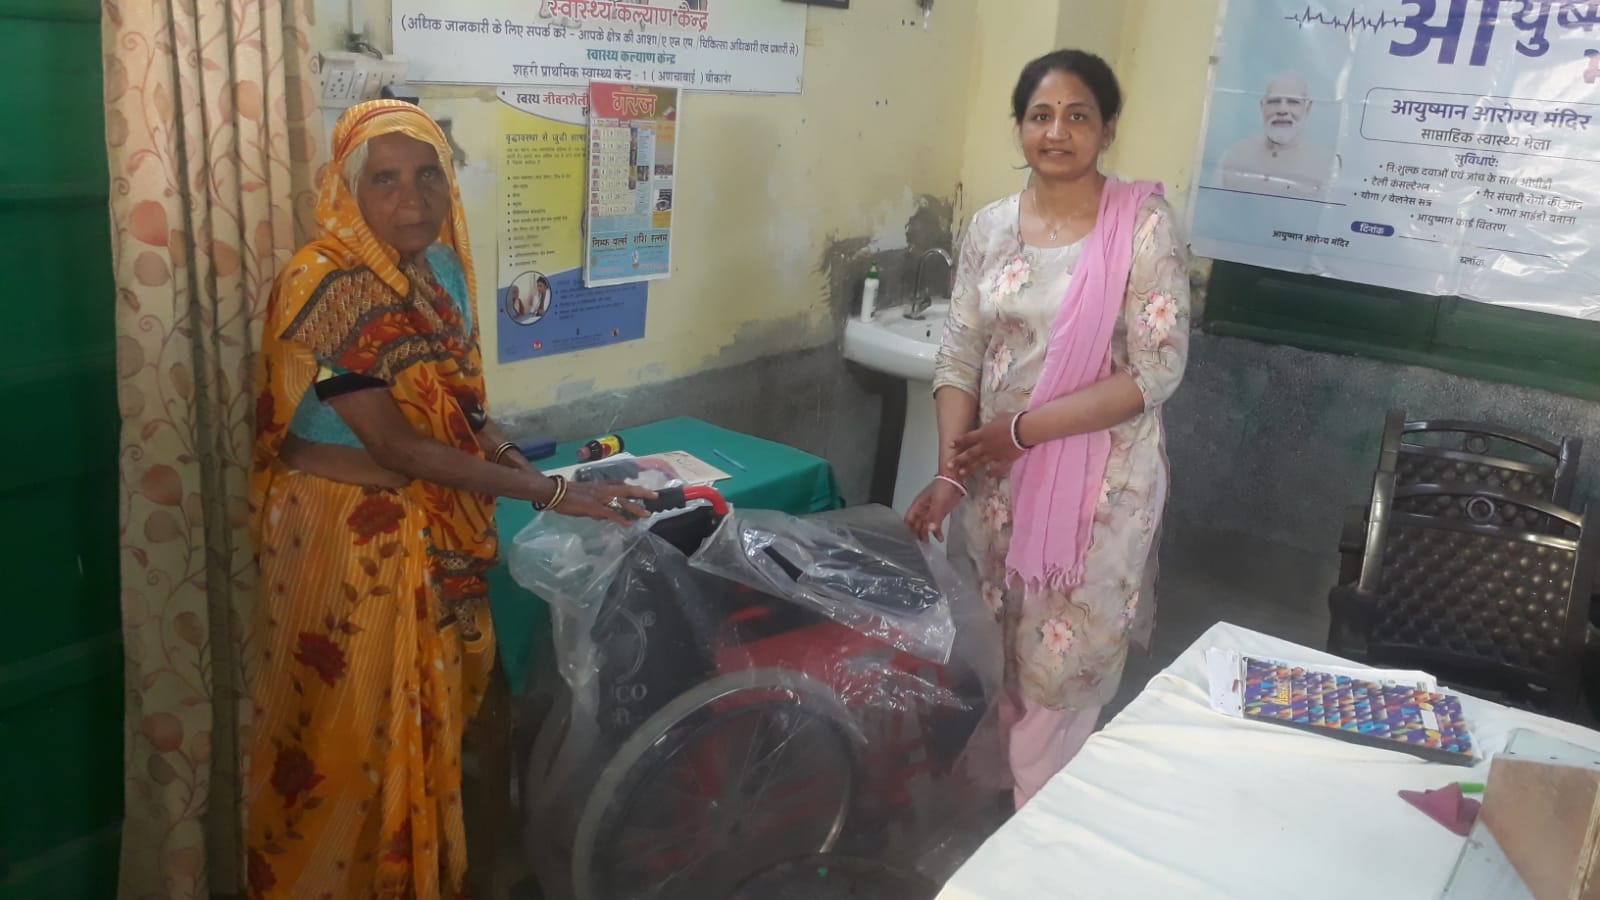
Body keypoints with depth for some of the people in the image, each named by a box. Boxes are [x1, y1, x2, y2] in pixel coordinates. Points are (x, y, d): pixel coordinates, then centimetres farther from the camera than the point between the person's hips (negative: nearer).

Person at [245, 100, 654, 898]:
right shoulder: (325, 287, -22)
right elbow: (394, 446, -25)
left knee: (427, 721, 19)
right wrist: (552, 494, -25)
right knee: (351, 735, 8)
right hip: (349, 538, -7)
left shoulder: (442, 268, 1)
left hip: (435, 533, 7)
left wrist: (486, 432, -7)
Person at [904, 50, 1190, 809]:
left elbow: (1157, 369, -14)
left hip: (1099, 485, -4)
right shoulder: (991, 226, 4)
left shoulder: (1142, 223, -9)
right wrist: (950, 472, -10)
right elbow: (959, 357, 3)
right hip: (996, 479, 4)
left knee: (1062, 670, 4)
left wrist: (1024, 429, -17)